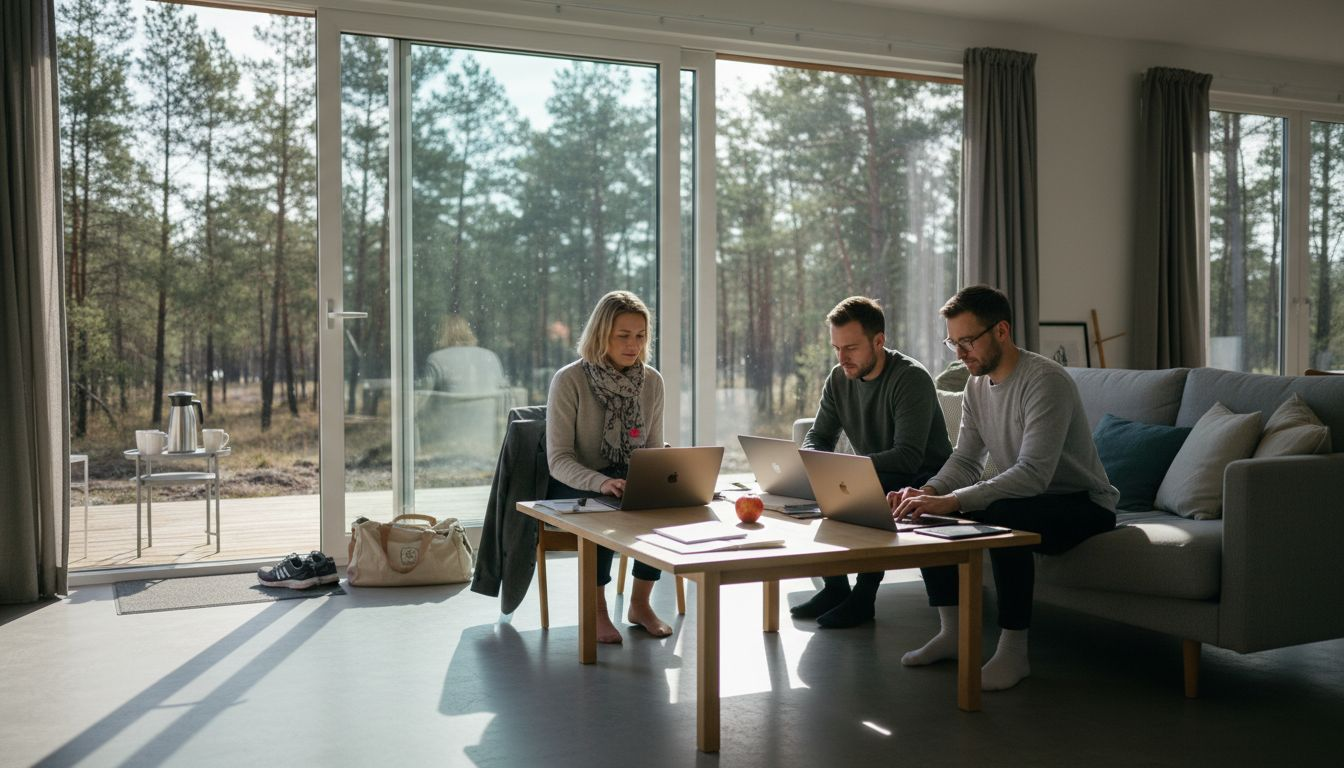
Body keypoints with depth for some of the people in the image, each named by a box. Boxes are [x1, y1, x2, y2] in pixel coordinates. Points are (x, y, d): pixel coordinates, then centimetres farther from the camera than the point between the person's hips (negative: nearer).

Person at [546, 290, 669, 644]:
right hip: (573, 486, -4)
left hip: (629, 483, 4)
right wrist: (601, 483, -39)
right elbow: (558, 459, -20)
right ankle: (596, 610, -17)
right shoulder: (569, 380, -15)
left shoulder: (652, 381, -1)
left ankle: (640, 603, -8)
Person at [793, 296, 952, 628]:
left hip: (925, 480, -7)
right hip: (874, 478, 7)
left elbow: (908, 457, -29)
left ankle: (863, 597, -19)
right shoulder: (838, 379, 2)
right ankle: (835, 586, -2)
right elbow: (818, 437, 6)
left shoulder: (911, 377, -20)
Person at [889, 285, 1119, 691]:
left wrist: (951, 501, -42)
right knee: (924, 509, -6)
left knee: (1004, 514, -37)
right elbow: (965, 460, 3)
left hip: (1084, 504, -8)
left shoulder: (1045, 380, -25)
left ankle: (1013, 652, -26)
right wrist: (927, 491, -19)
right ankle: (952, 632, 2)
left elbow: (1033, 474, -34)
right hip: (1024, 498, 8)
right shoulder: (977, 384, 2)